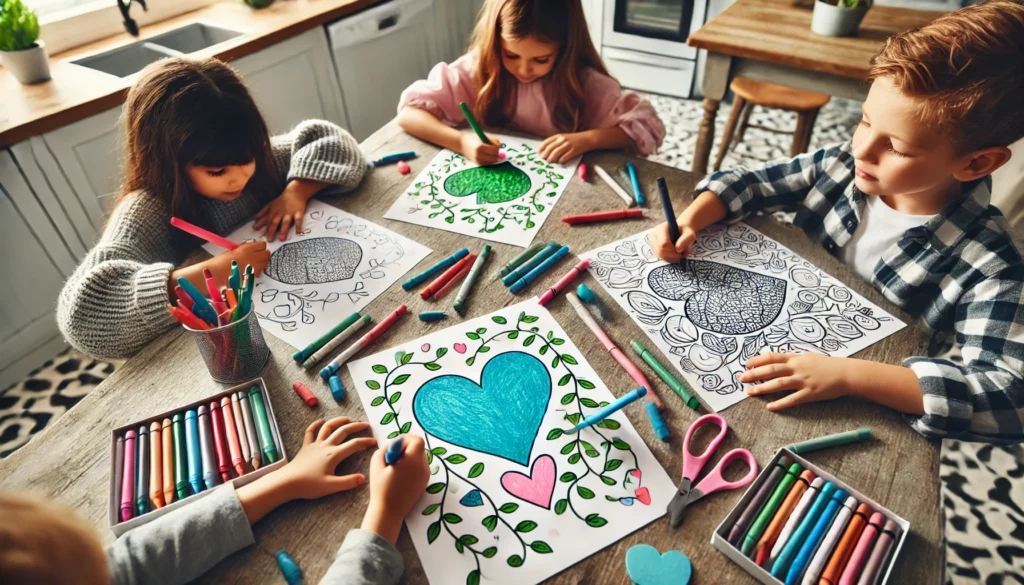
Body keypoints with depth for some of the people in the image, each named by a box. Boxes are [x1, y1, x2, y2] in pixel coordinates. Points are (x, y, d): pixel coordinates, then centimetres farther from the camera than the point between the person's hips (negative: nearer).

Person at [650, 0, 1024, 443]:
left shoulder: (986, 265, -22)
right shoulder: (843, 167, -11)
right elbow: (748, 185, -1)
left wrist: (847, 374, -41)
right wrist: (690, 221, -20)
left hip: (857, 418, -4)